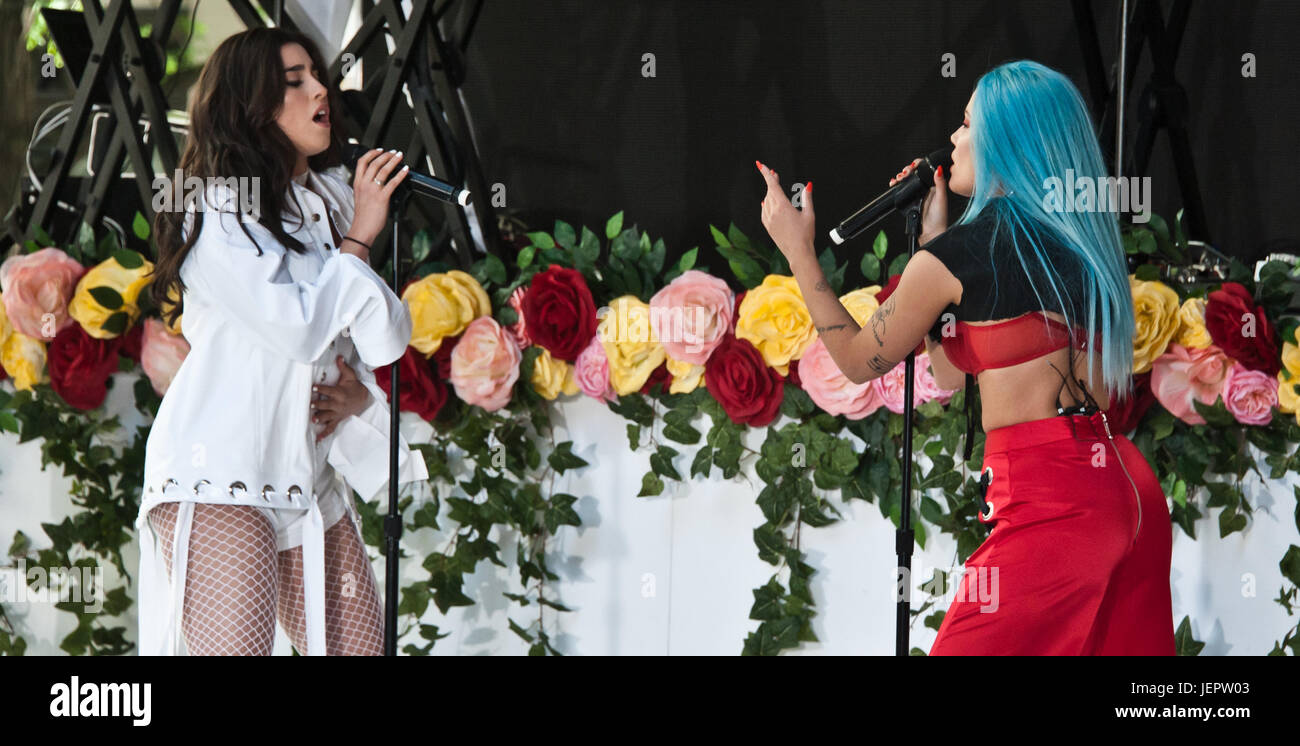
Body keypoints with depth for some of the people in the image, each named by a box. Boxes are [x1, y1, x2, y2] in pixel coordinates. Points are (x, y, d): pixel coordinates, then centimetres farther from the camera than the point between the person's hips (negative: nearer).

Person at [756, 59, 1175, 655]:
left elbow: (860, 360, 8)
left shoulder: (960, 252, -7)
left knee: (965, 649, -3)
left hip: (1049, 503, -8)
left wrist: (797, 249, 16)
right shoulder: (1077, 241, 16)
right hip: (1130, 491, 8)